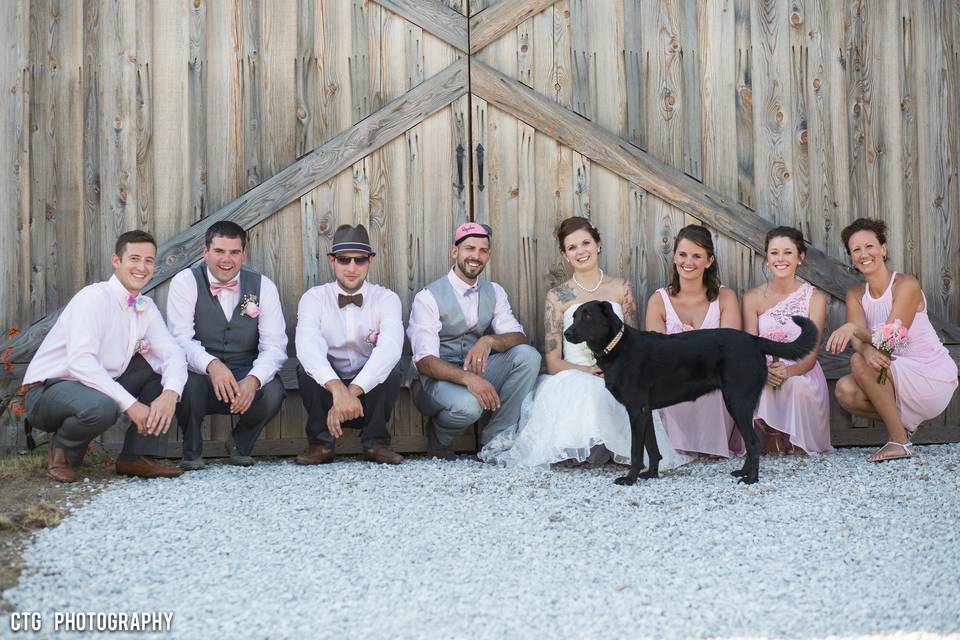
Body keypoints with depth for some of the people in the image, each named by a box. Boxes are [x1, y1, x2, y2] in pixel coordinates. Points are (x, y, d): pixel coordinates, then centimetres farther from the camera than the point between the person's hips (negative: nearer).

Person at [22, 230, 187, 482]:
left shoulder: (147, 308, 5)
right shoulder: (94, 297, -18)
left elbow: (172, 351, -5)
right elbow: (80, 361, -30)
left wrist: (170, 394, -27)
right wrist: (131, 404, -33)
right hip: (47, 391, -8)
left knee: (162, 367, -3)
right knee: (101, 406, -38)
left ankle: (138, 457, -5)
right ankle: (62, 449, -3)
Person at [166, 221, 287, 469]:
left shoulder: (263, 286, 0)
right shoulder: (186, 282, -5)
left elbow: (274, 346, -7)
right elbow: (181, 339, -17)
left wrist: (253, 380, -29)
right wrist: (211, 365, -39)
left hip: (246, 378, 1)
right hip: (200, 377, -1)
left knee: (272, 392, -30)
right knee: (187, 381, -35)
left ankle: (241, 446, 6)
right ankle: (191, 451, -3)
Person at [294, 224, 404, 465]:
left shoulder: (386, 299, -7)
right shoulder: (314, 298, -7)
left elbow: (390, 347, -28)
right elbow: (308, 345, -28)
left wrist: (352, 391, -44)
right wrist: (338, 390, -47)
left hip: (370, 389, 0)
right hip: (326, 387, 0)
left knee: (390, 370, -29)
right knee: (307, 367, -27)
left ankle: (375, 442, -11)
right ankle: (321, 443, -13)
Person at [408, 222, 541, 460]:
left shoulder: (494, 292, 6)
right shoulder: (428, 297, -11)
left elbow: (519, 338, -4)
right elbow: (424, 361, -20)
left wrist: (489, 341, -28)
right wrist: (467, 378, -37)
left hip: (478, 371, 5)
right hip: (437, 377, -5)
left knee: (528, 355, -20)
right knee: (468, 405, -38)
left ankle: (495, 438, -12)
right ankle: (438, 436, -1)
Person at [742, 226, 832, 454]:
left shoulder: (814, 297, 1)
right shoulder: (753, 298, 4)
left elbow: (811, 352, -7)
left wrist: (789, 371, -31)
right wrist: (764, 370, -28)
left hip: (802, 374, -1)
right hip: (763, 372, 1)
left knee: (798, 386, -35)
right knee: (762, 385, -34)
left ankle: (798, 450, -16)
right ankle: (772, 450, -20)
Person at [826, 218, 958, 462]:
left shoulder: (906, 285, -15)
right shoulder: (855, 294, 4)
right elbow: (859, 341, -11)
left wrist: (853, 328, -44)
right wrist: (867, 350, -37)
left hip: (934, 380, -6)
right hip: (898, 376, 6)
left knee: (859, 363, -26)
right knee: (845, 391, -20)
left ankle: (899, 441, -16)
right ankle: (901, 422, 7)